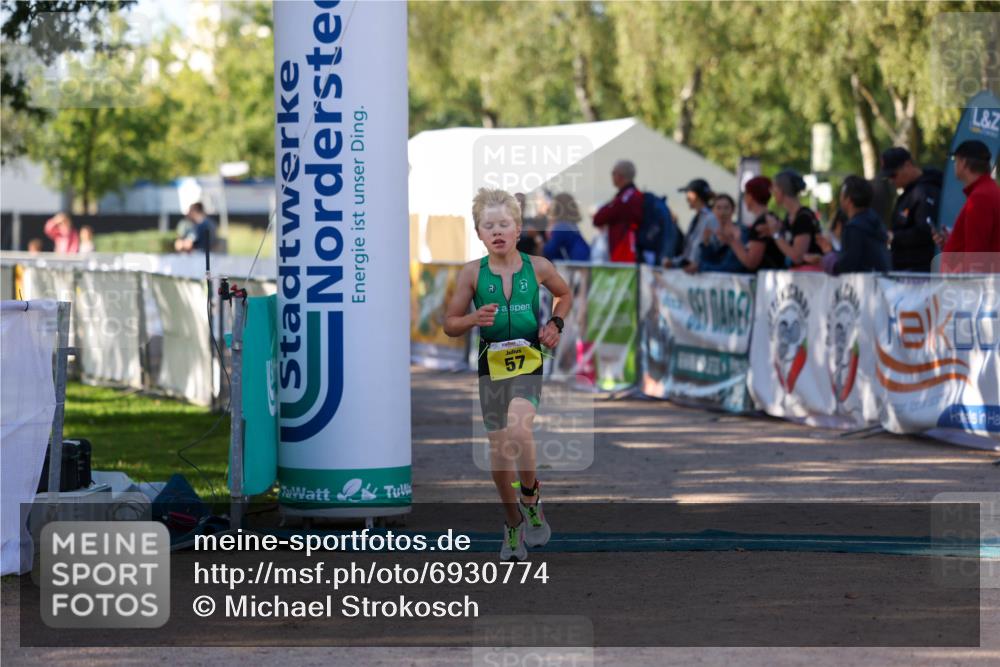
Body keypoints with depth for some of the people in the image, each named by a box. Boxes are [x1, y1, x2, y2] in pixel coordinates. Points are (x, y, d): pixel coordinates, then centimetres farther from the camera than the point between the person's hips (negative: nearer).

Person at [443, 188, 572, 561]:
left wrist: (556, 324, 2)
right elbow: (449, 325, 2)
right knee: (498, 447, 6)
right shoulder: (472, 273, -4)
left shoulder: (537, 267, -3)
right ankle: (513, 524, 26)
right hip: (492, 362, 2)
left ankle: (530, 496, -2)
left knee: (517, 429, -27)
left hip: (528, 360, -2)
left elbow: (564, 294, 19)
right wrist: (474, 319, -17)